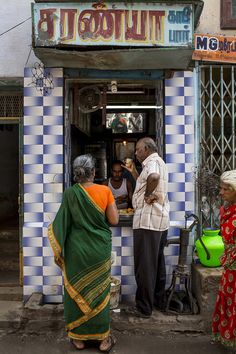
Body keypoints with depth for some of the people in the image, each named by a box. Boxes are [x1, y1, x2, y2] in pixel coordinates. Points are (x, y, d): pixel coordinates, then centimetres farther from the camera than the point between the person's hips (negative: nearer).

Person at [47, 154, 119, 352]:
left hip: (77, 249, 0)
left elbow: (62, 224, -5)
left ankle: (78, 337, 26)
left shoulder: (70, 193, -8)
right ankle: (104, 338, 22)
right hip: (100, 248, 0)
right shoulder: (105, 191, -8)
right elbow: (114, 220, -7)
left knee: (77, 290, 14)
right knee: (99, 291, 12)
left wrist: (58, 250, 5)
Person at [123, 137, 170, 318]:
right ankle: (159, 300, 29)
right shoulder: (158, 162, 20)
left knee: (144, 265, -3)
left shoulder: (152, 162, -12)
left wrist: (147, 195, -21)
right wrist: (134, 172, 21)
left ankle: (144, 308, 6)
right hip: (161, 219, 10)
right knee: (157, 262, 18)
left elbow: (153, 177, -36)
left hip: (148, 220, -10)